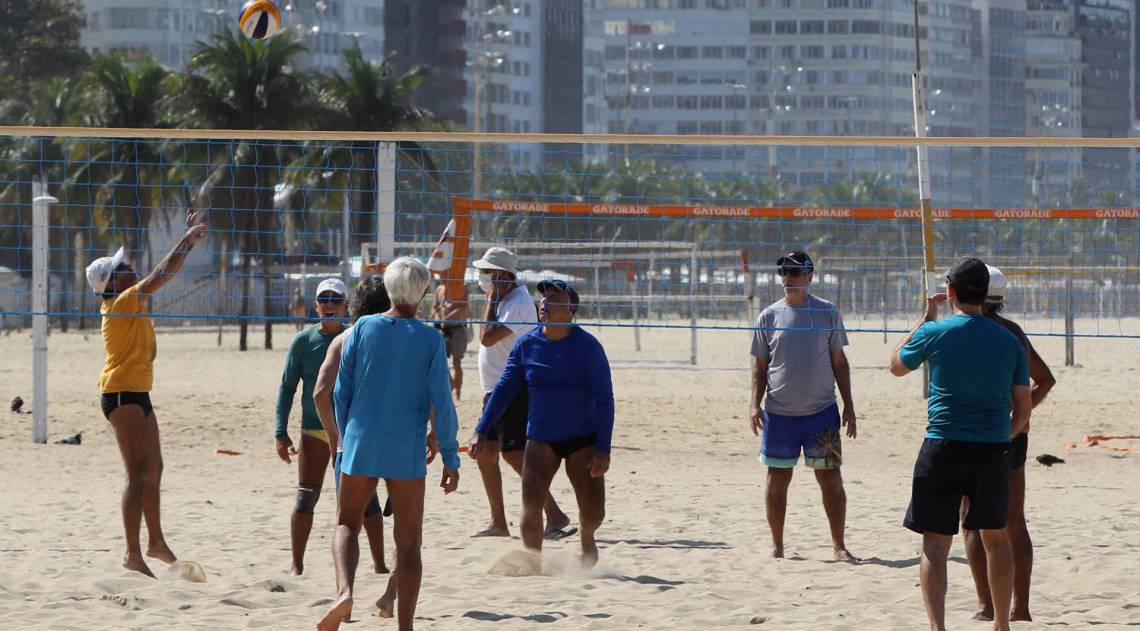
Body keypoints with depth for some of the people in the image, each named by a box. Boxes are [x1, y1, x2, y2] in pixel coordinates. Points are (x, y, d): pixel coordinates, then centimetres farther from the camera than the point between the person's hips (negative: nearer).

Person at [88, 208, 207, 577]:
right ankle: (133, 554, -15)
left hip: (137, 394, 10)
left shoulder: (134, 301, 12)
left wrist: (188, 241, 16)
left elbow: (164, 274, 21)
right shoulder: (121, 303, -14)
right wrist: (187, 242, -17)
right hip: (123, 394, -10)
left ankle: (156, 542, 31)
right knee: (139, 475, -13)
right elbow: (160, 275, -21)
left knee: (153, 470, 19)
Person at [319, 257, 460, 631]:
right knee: (408, 542, 7)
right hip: (407, 452, -1)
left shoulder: (363, 328, -1)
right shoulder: (430, 340, -5)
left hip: (360, 445, 1)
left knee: (347, 525, 15)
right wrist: (451, 458, 2)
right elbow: (442, 403, -6)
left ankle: (344, 591, -12)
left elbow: (341, 392, 3)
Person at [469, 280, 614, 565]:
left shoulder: (587, 346, -11)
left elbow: (604, 399, -10)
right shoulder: (527, 344, -2)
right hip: (541, 439, 2)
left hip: (583, 438, -2)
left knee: (593, 512, -6)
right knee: (531, 506, -15)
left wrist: (603, 449, -16)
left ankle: (587, 536, 30)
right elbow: (503, 389, 4)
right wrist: (482, 432, -3)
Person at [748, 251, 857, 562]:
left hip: (821, 411, -1)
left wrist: (848, 405, 4)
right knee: (777, 480, 4)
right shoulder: (769, 316, 5)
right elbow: (760, 366, 8)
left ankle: (838, 545, 7)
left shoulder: (827, 312, 4)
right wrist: (756, 403, -4)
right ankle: (777, 546, 14)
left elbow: (839, 362, 8)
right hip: (779, 413, 1)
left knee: (831, 478, 0)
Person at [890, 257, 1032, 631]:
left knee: (935, 544, -4)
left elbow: (896, 366, 16)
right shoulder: (1009, 342, 6)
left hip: (943, 449, -3)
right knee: (995, 537, 19)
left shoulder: (934, 333, -3)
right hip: (994, 450, 3)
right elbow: (1024, 408, 8)